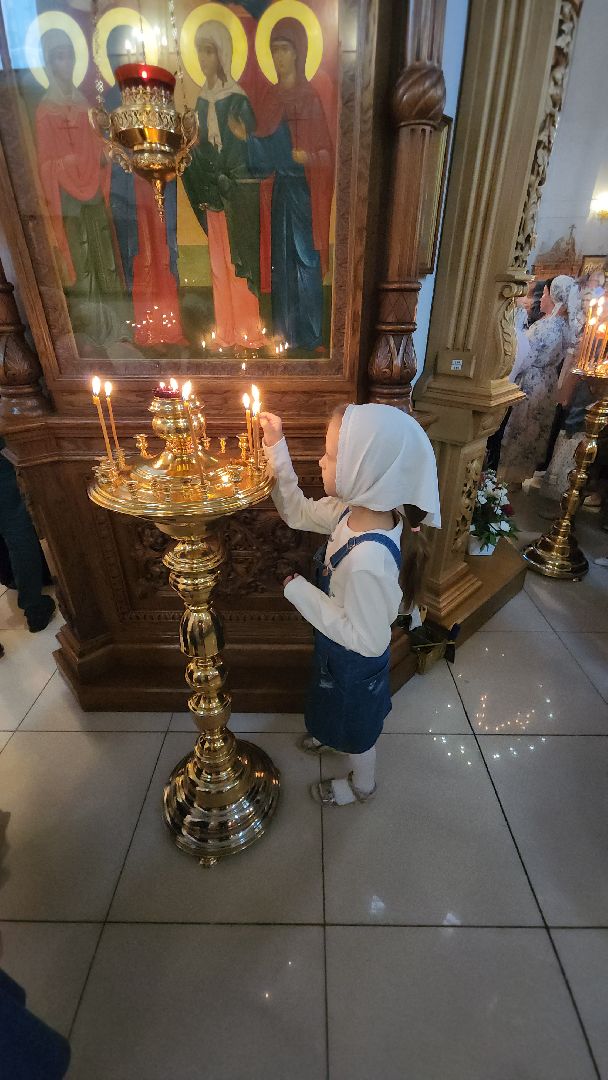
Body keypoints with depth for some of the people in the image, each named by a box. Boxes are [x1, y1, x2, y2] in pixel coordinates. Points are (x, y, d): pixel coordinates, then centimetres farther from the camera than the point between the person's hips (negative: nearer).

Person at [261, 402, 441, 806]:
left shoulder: (369, 559, -43)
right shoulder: (354, 509, -19)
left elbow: (367, 639, -33)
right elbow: (299, 513, -5)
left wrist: (300, 591, -29)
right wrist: (276, 448, -12)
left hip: (355, 662, -7)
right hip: (336, 650, 7)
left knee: (357, 726, 25)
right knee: (339, 710, 37)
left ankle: (362, 785, 58)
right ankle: (328, 736, 71)